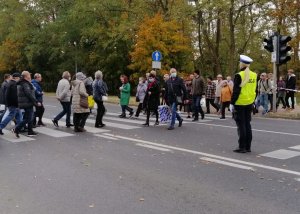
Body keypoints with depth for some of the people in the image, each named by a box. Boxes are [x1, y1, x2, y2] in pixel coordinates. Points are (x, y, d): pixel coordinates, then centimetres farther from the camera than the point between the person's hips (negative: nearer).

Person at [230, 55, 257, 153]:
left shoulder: (239, 75, -15)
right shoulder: (254, 75, 5)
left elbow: (236, 91, -16)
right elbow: (254, 90, 10)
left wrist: (232, 103, -10)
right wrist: (252, 101, 17)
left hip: (240, 104, -6)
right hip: (249, 103, 6)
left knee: (241, 125, 0)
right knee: (247, 124, 12)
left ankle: (242, 147, 4)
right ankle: (248, 147, 17)